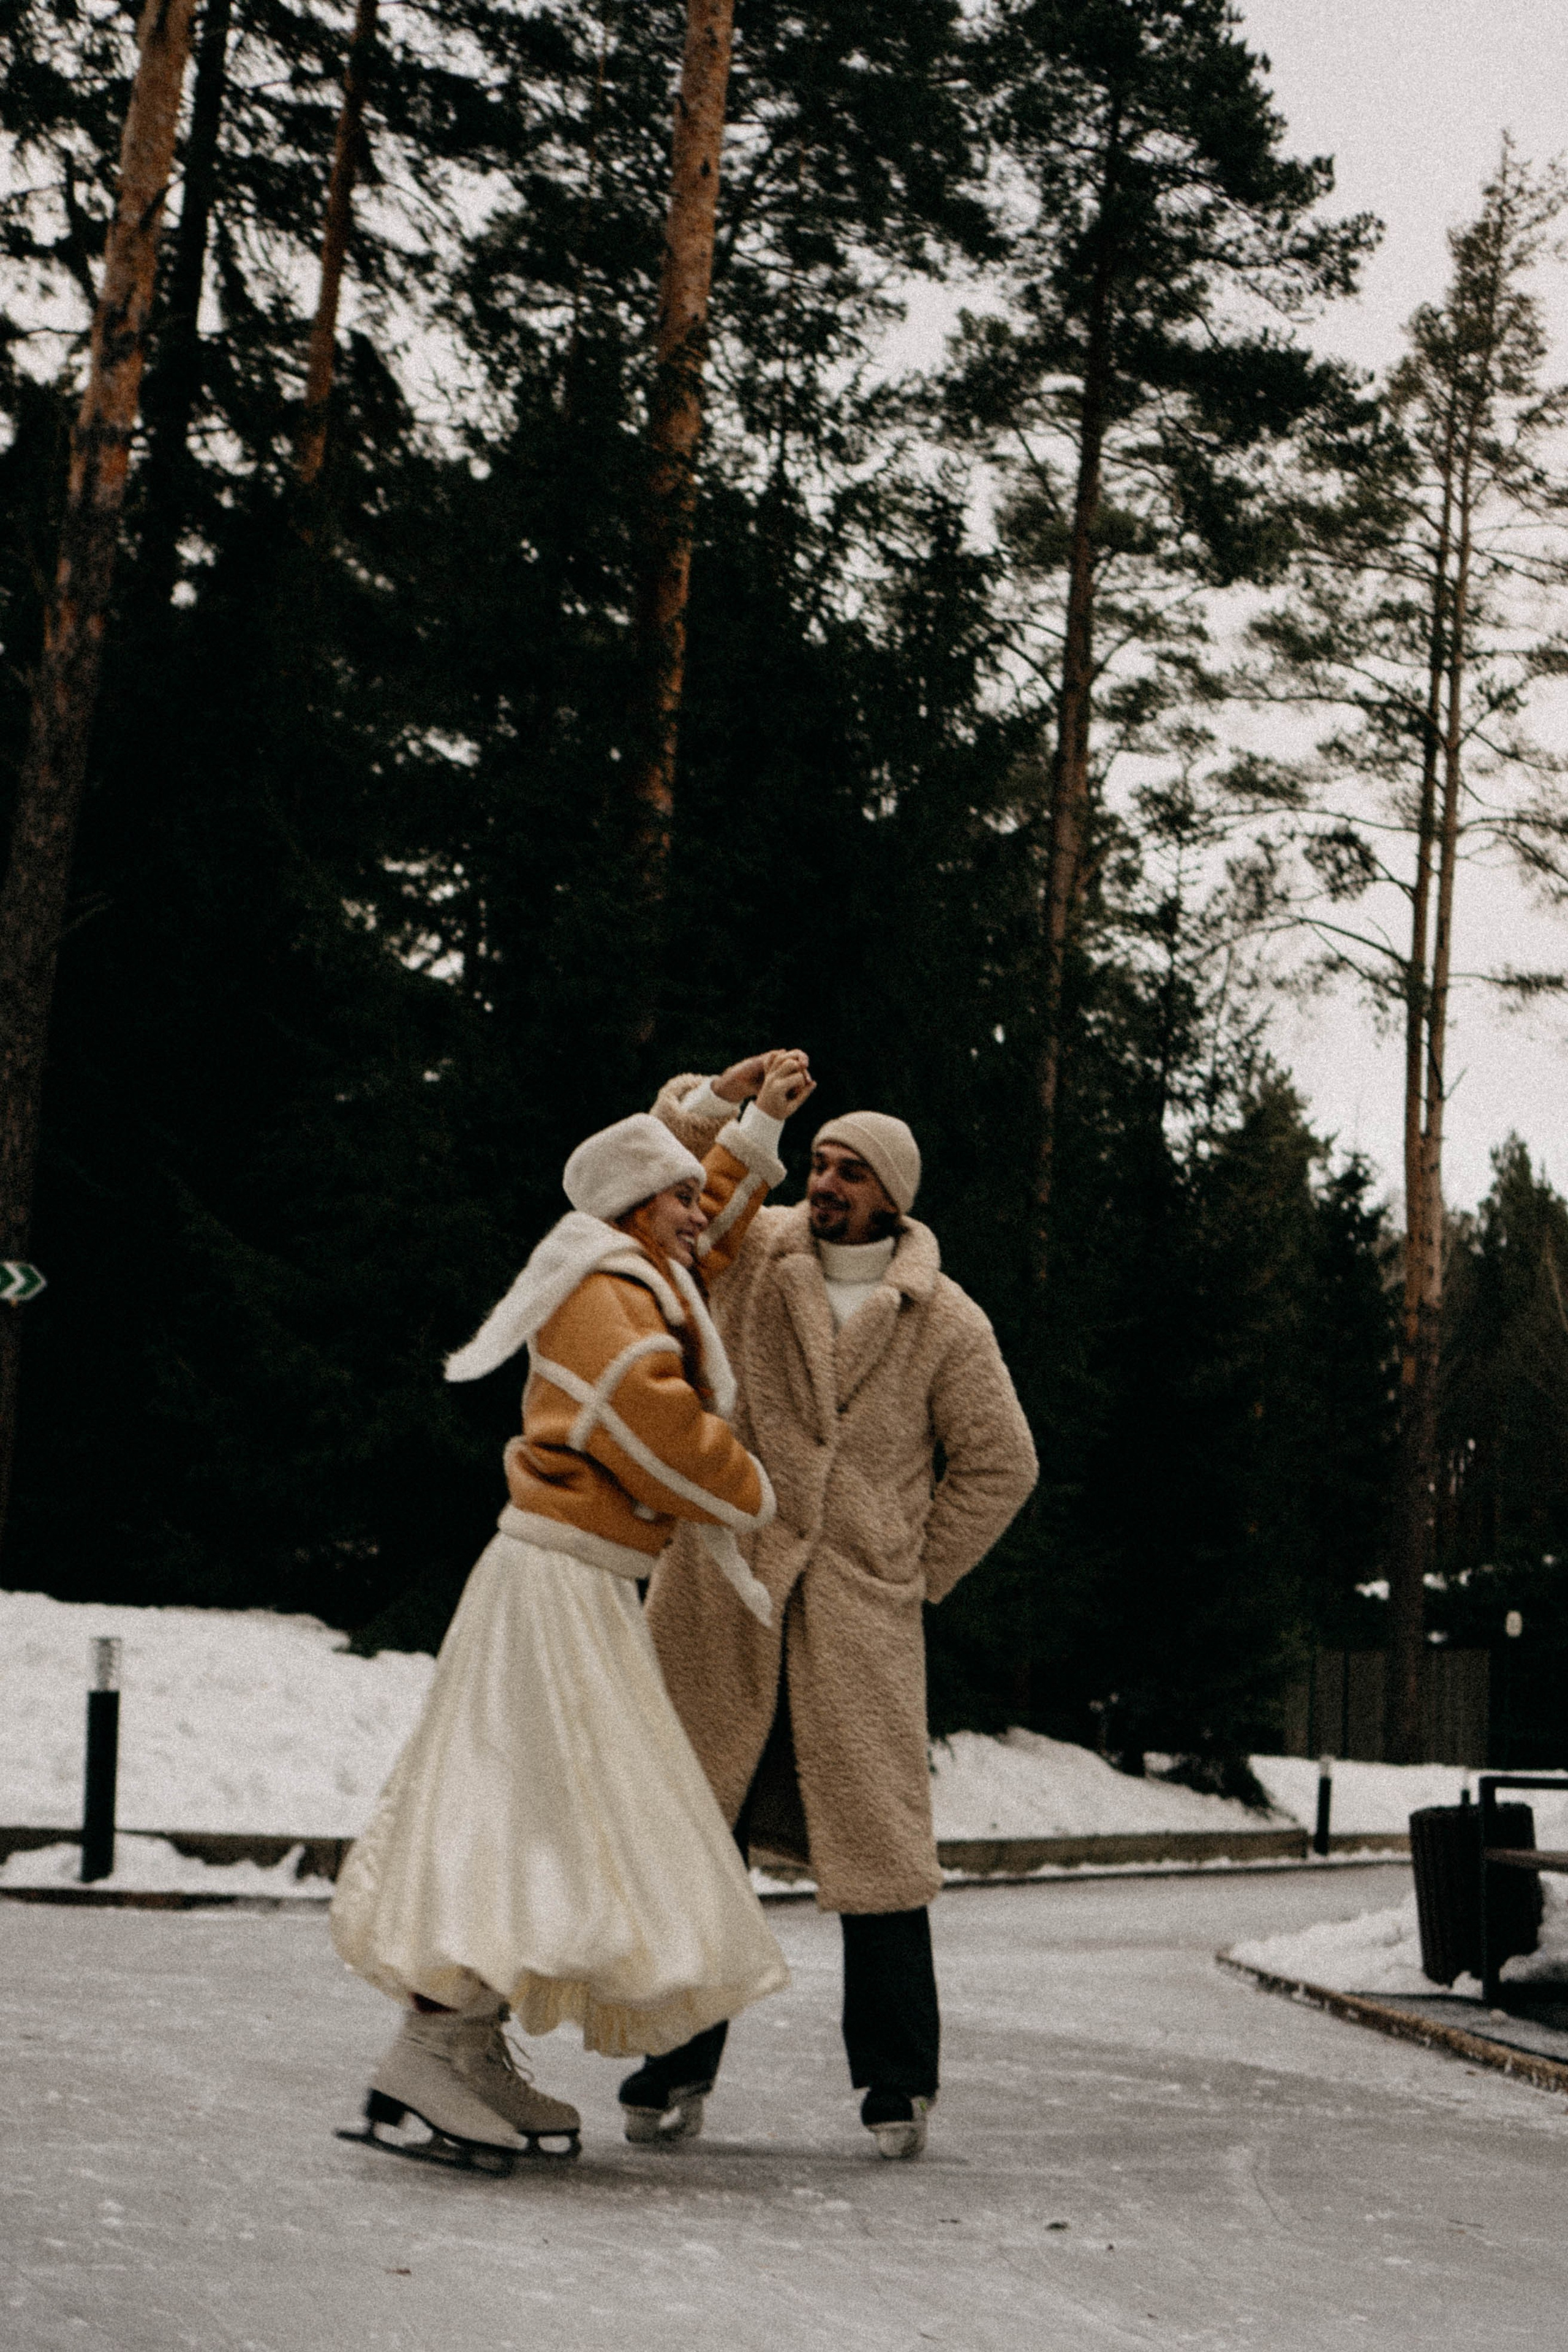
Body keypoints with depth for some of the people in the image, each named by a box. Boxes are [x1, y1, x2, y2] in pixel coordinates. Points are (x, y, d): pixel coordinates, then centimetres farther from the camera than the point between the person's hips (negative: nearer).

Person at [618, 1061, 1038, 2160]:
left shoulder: (945, 1324, 2)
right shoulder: (750, 1255, 6)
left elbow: (1000, 1464, 8)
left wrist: (919, 1574, 5)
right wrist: (713, 1101, -9)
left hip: (857, 1611, -1)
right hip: (718, 1596, 2)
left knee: (877, 1841, -2)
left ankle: (899, 2082, 9)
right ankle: (677, 2066, 13)